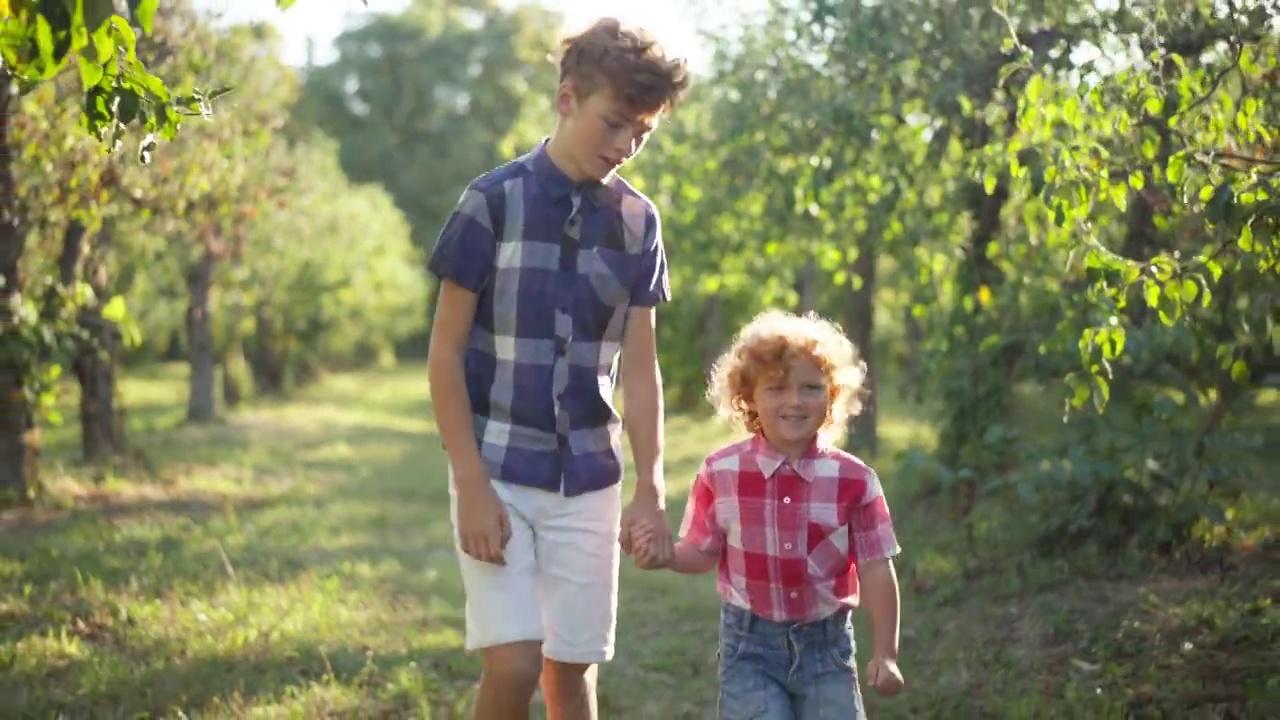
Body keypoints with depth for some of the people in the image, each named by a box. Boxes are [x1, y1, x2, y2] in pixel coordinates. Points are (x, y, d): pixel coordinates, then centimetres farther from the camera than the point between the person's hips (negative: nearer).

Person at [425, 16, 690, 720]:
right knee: (513, 663, -12)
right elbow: (445, 353, -7)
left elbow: (640, 368, 5)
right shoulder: (493, 201, -8)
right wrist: (471, 484, -13)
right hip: (497, 470, -3)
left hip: (588, 477, 3)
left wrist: (650, 490, -3)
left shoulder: (637, 221, 4)